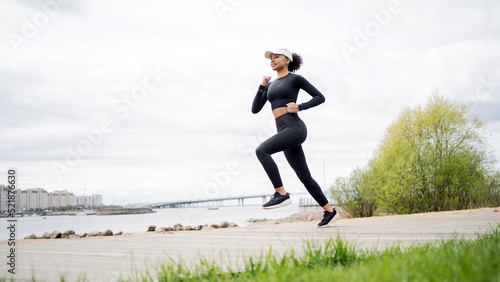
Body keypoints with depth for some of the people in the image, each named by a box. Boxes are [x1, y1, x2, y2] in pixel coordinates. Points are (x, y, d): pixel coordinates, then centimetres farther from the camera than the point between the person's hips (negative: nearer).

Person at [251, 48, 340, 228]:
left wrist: (299, 107, -9)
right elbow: (255, 109, 16)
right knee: (304, 177, 8)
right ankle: (330, 211, 20)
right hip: (285, 132, 7)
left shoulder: (295, 78, 4)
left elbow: (320, 97, 3)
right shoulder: (271, 85, 22)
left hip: (295, 128, -7)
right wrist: (262, 87, 6)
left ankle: (281, 194, -21)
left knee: (261, 151, -26)